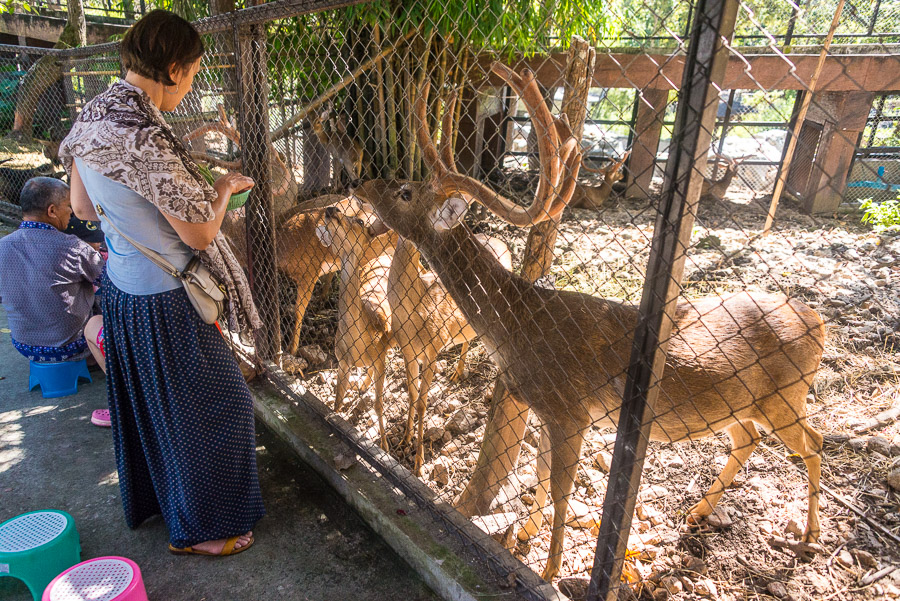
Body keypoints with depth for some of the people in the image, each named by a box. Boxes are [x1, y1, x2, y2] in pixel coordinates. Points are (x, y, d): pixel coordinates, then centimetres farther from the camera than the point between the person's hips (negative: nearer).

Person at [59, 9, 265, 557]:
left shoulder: (90, 117, 2)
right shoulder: (144, 136, -27)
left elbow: (84, 208, 11)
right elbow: (201, 234, -23)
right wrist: (224, 187, -6)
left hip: (121, 285, 9)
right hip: (165, 299, -9)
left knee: (147, 399, 25)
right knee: (207, 403, 8)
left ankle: (150, 498, 47)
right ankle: (196, 528, 27)